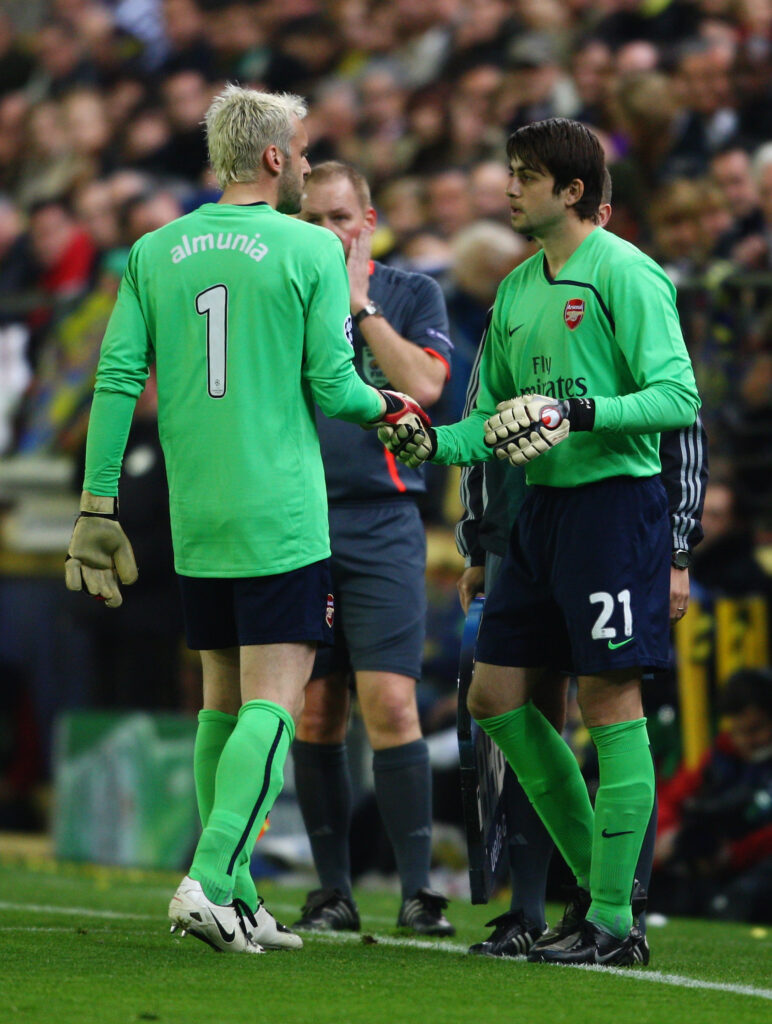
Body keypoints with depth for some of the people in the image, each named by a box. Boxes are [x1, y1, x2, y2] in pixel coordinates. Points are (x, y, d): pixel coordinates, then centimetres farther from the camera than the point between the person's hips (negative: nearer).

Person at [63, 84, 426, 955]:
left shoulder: (153, 253, 7)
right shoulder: (311, 250, -5)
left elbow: (117, 380, 2)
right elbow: (331, 387, -7)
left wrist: (97, 505, 5)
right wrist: (382, 405, 16)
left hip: (194, 518, 5)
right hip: (281, 515, -5)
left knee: (222, 700, 13)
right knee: (272, 700, -5)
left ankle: (236, 901, 12)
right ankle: (209, 882, -19)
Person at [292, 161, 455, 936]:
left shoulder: (411, 294, 7)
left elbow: (424, 385, -10)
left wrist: (359, 302, -8)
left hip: (381, 522, -2)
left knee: (390, 706, -11)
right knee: (314, 713, 2)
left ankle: (416, 891, -9)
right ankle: (332, 891, 9)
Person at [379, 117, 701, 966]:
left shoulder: (623, 274, -10)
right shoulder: (516, 289, 16)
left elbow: (679, 398, -16)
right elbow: (495, 416, 20)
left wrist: (579, 413, -25)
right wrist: (432, 442, 2)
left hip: (614, 503, -9)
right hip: (543, 508, 9)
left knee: (609, 698, -7)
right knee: (498, 695, 7)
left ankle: (613, 921, -3)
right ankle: (599, 883, 16)